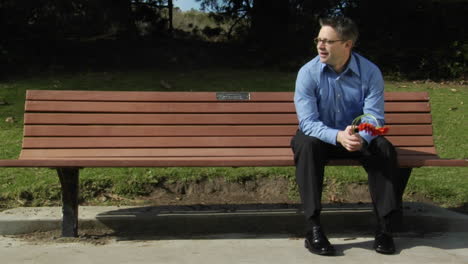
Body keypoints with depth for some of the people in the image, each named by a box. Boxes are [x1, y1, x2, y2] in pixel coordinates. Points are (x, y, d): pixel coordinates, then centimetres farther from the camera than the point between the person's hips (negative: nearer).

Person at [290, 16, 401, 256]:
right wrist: (338, 136, -40)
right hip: (321, 136, -1)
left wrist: (361, 137, -40)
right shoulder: (308, 72, -13)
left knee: (385, 149, -28)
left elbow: (374, 117, -15)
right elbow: (307, 121, -20)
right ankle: (313, 227, -34)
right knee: (307, 145, -34)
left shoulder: (370, 72, -10)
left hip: (358, 138, 1)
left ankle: (384, 225, -18)